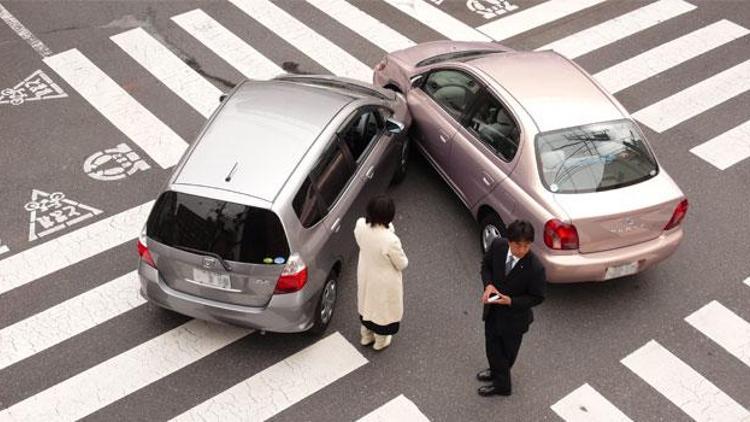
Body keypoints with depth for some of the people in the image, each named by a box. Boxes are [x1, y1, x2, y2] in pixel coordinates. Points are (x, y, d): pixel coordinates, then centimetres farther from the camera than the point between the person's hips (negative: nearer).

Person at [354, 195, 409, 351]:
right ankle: (380, 341, 51)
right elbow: (402, 264, -21)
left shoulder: (360, 226, -24)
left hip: (365, 276, 5)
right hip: (384, 282, -5)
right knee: (383, 308, 24)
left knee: (367, 303, 32)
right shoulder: (390, 240, -40)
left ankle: (366, 336, 56)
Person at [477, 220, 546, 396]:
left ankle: (501, 384, 46)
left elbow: (537, 297, -18)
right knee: (492, 345, 26)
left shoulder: (535, 268, -32)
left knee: (507, 351, 20)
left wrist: (511, 301, -29)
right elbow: (486, 264, 0)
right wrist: (488, 284, -18)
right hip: (493, 308, 4)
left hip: (514, 315, -4)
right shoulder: (498, 245, -21)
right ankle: (497, 371, 56)